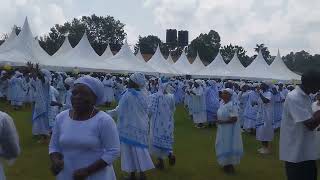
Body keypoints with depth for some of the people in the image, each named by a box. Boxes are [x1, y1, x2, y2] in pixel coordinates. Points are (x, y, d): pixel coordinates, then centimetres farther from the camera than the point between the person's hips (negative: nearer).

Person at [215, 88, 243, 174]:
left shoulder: (232, 105, -21)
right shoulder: (222, 103, 5)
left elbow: (234, 119, -25)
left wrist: (222, 122, -24)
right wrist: (219, 121, 2)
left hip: (229, 129, -9)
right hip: (222, 129, 9)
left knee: (229, 146, 2)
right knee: (224, 146, 16)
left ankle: (230, 165, 16)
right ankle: (226, 164, 30)